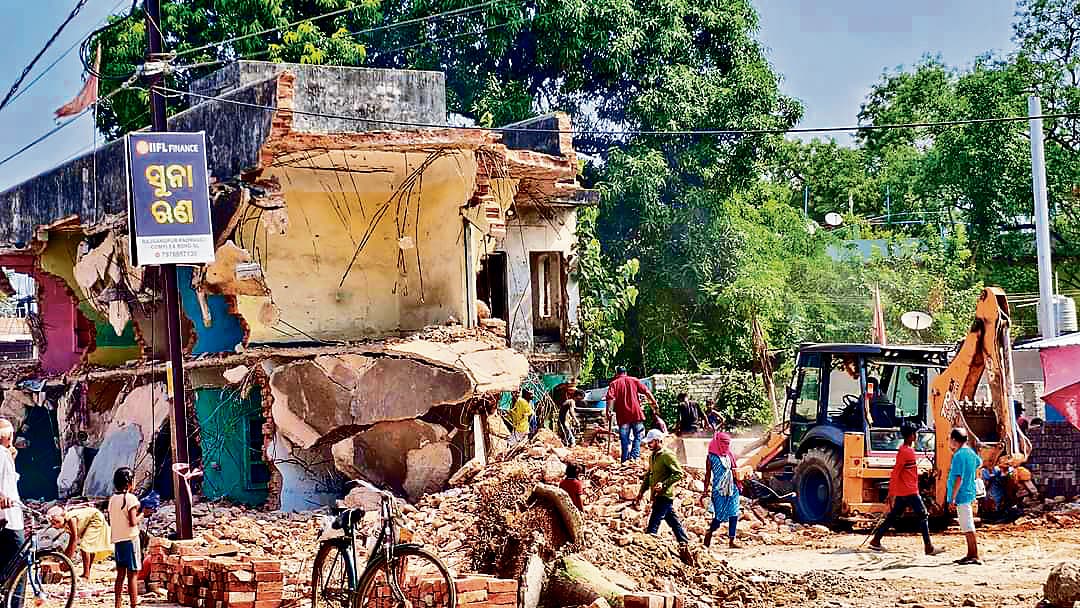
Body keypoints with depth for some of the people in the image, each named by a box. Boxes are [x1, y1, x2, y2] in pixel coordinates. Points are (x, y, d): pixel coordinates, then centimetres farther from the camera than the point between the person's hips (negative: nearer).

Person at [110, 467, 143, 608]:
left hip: (117, 540, 7)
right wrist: (141, 514, -1)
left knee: (121, 574, 12)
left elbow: (110, 522, 14)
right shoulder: (130, 498, -12)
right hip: (130, 539, -7)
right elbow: (133, 522, -19)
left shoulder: (112, 499, 9)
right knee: (132, 574, -5)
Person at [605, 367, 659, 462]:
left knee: (625, 440, 7)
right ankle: (635, 456, -8)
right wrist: (654, 403, 6)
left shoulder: (614, 383, 5)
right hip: (636, 413, 0)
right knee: (638, 436, 8)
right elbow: (646, 391, 3)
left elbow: (610, 398, -9)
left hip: (623, 416, 0)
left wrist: (608, 411, -7)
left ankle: (625, 459, 8)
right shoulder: (634, 380, 10)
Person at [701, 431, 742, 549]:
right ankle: (709, 534, 20)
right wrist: (706, 493, -3)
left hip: (732, 490, 5)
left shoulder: (729, 456, 12)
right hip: (719, 491, -5)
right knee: (719, 516, -5)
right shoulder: (711, 458, -1)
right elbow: (708, 476, 0)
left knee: (734, 515, -2)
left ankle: (732, 541, 3)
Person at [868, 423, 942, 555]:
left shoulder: (909, 450, 15)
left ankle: (876, 541, 16)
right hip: (909, 492, -10)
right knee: (922, 515, -5)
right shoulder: (905, 452, -16)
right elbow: (895, 474, -19)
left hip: (902, 493, 10)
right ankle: (928, 547, -4)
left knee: (893, 517, 12)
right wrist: (891, 494, -20)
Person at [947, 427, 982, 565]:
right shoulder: (970, 452, 10)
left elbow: (959, 479, -23)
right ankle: (971, 554, 21)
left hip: (962, 495, -10)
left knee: (968, 528, -8)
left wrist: (953, 497, -21)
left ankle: (975, 556, -8)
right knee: (967, 527, 16)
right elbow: (978, 462, 33)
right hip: (969, 494, 10)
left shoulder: (959, 455, -18)